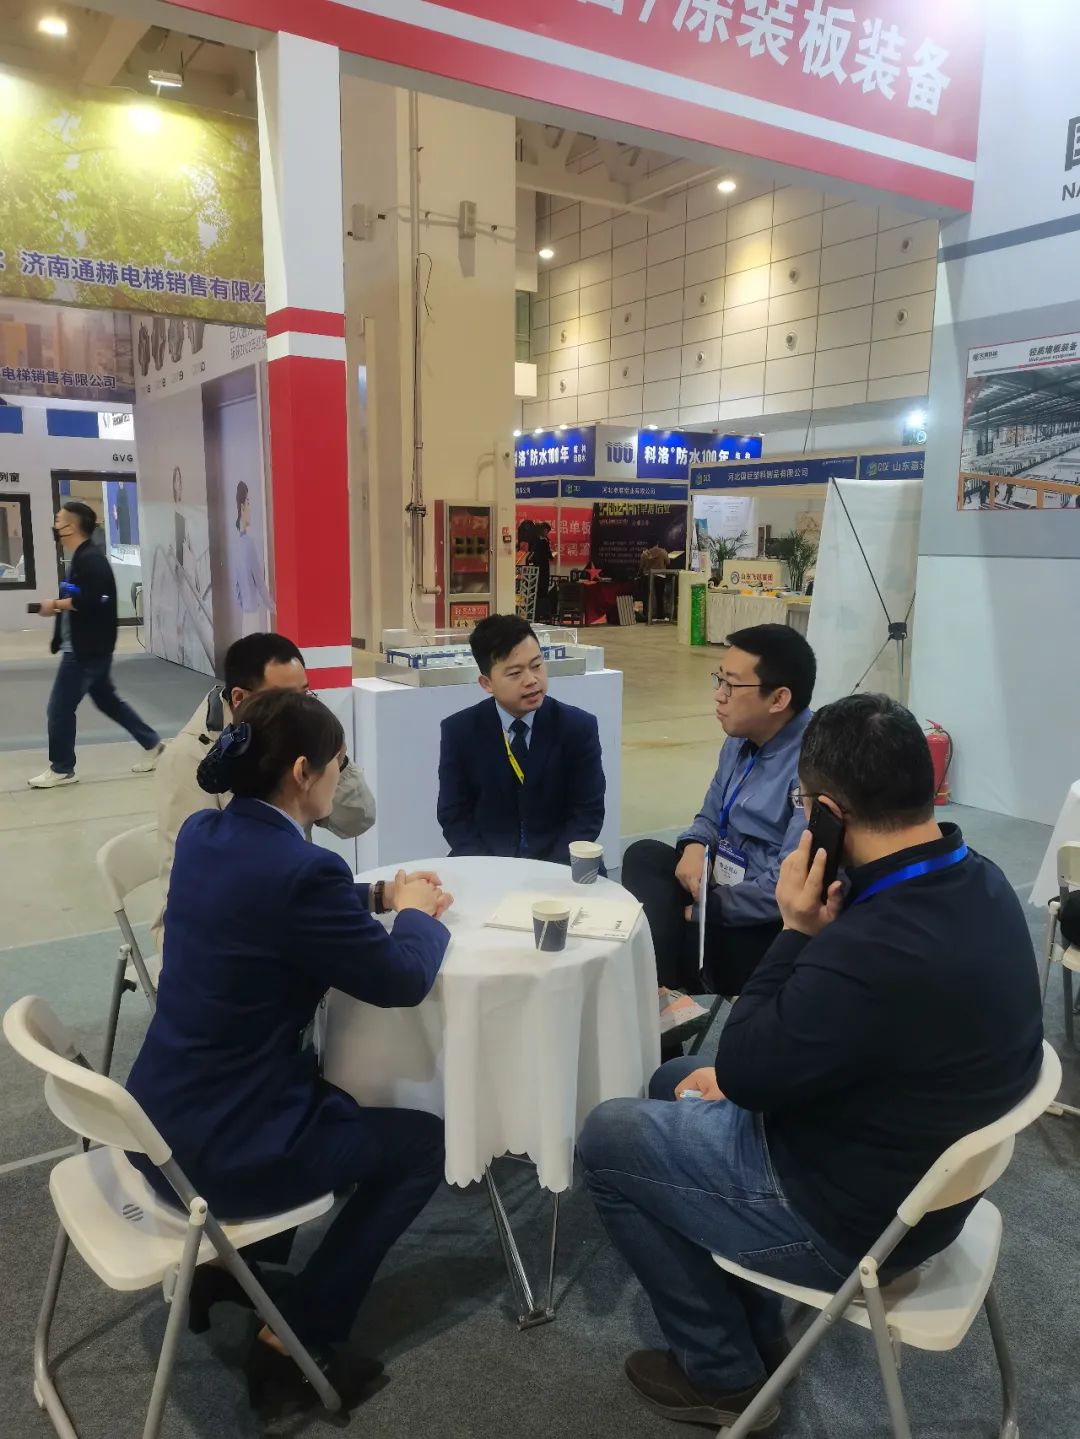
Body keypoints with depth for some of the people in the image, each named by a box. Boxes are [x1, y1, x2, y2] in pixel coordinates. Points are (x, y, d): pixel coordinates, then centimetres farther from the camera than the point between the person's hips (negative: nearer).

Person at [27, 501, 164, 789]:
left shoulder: (91, 559, -18)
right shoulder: (77, 558, 15)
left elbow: (93, 598, -29)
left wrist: (56, 605, -19)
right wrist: (59, 606, -1)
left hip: (87, 648, -11)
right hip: (83, 646, 11)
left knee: (60, 707, -3)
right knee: (107, 699, 18)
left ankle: (61, 769, 9)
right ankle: (152, 744, 25)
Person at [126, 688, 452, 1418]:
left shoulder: (204, 834, 0)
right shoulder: (303, 868, -27)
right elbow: (403, 979, -16)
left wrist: (377, 896, 11)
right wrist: (415, 913, 4)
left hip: (161, 1119, 9)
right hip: (220, 1149, -9)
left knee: (330, 1087, 33)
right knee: (425, 1143, 9)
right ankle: (296, 1338, 13)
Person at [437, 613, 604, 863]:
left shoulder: (579, 727, -5)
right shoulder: (459, 731, -4)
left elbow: (588, 813, -5)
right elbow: (454, 816, -2)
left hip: (556, 863, 0)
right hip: (485, 862, 0)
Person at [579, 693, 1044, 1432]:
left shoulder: (875, 951, -38)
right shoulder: (979, 882, -7)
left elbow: (741, 1074, -21)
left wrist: (797, 931, -20)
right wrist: (758, 1046, 3)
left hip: (849, 1214, -8)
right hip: (919, 1172, 9)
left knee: (608, 1137, 6)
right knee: (675, 1082, 22)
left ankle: (724, 1373, 22)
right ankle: (757, 1336, 31)